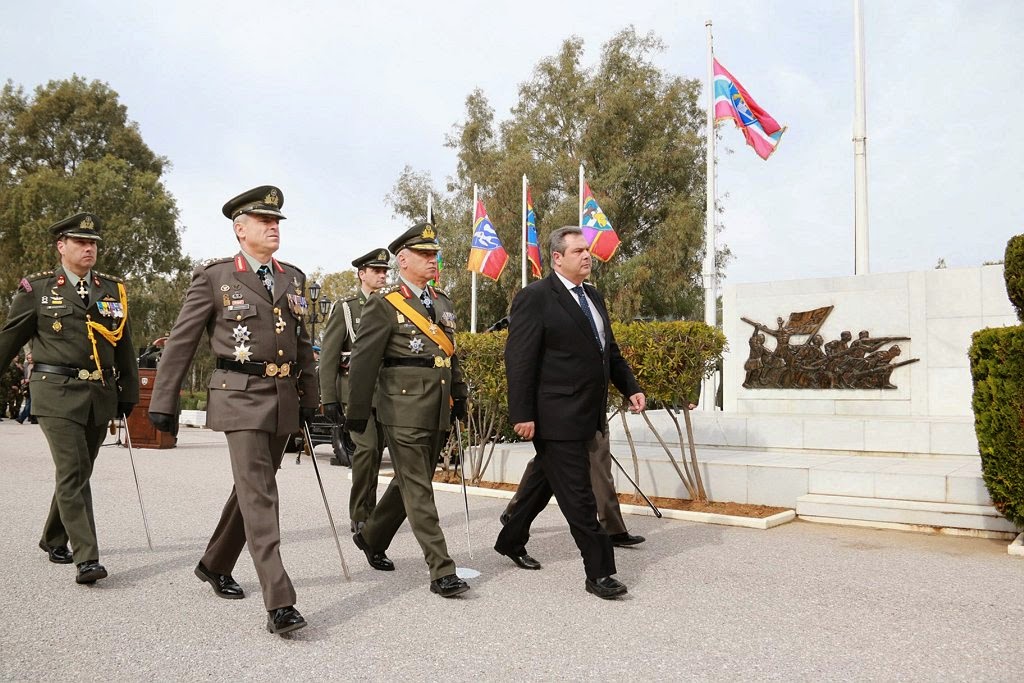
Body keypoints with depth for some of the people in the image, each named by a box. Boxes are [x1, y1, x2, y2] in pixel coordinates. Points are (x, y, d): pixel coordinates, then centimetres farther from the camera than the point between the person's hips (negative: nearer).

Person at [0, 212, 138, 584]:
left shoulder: (113, 290, 11)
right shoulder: (36, 288, 1)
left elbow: (124, 347, 15)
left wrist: (128, 394, 14)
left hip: (101, 396, 4)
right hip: (57, 393, -4)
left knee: (78, 473, 14)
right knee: (72, 474, -11)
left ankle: (53, 539, 34)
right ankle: (87, 558, -11)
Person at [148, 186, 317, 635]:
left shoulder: (292, 278, 13)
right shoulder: (214, 277, -2)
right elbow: (181, 341, 0)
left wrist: (309, 397, 15)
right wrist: (162, 402, -1)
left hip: (283, 398, 6)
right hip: (241, 396, -6)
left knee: (251, 489, 16)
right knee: (259, 496, -11)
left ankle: (215, 566, 37)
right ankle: (279, 603, -12)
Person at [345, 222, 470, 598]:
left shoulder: (443, 302, 15)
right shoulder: (384, 305, -7)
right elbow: (363, 361, -8)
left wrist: (459, 397, 18)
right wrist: (358, 413, -9)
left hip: (438, 411, 7)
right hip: (404, 410, -7)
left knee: (409, 482, 17)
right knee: (418, 490, -3)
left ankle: (372, 538, 38)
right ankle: (441, 572, 0)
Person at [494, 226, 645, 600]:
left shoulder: (593, 297, 15)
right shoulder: (535, 298, -11)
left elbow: (611, 351, 22)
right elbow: (519, 360, -15)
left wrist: (631, 387, 9)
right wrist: (522, 414, -19)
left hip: (585, 416, 9)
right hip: (555, 418, -9)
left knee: (544, 481, 21)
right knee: (578, 497, -3)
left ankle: (511, 540, 39)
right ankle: (599, 572, 6)